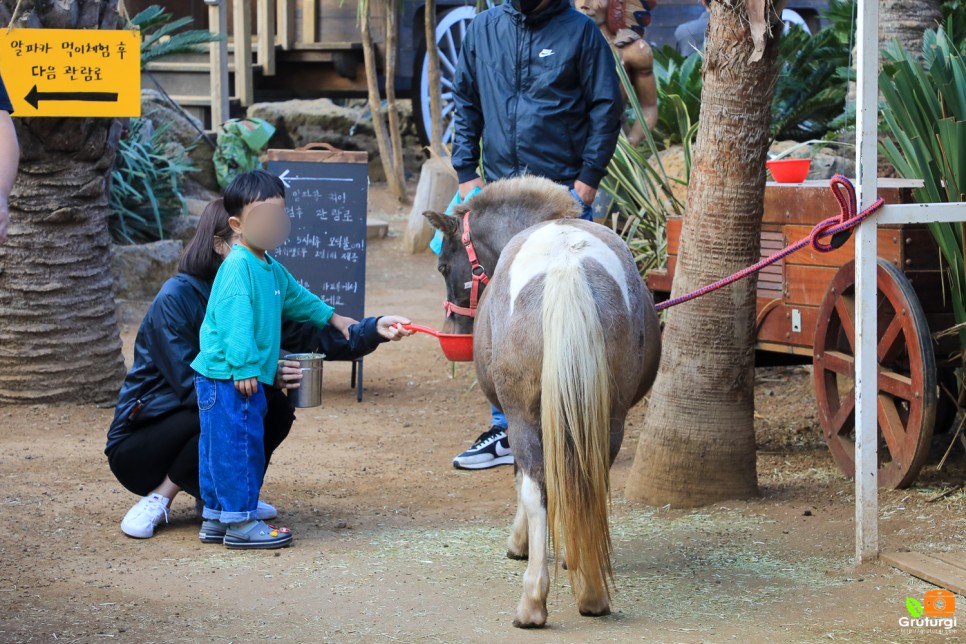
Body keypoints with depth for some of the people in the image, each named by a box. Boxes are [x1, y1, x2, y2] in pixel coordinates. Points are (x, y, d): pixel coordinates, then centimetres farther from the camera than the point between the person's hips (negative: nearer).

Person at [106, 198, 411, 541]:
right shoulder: (176, 299, -20)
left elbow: (310, 335, -5)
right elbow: (190, 384, -24)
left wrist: (374, 330, -19)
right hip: (137, 444, -7)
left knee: (278, 406, -13)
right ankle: (158, 500, -16)